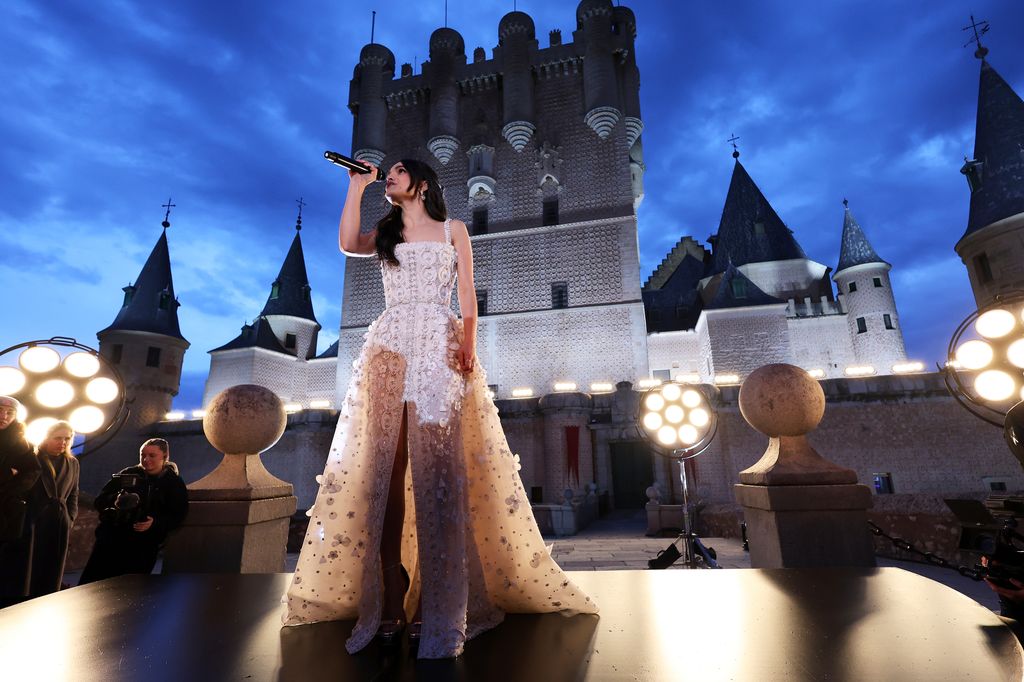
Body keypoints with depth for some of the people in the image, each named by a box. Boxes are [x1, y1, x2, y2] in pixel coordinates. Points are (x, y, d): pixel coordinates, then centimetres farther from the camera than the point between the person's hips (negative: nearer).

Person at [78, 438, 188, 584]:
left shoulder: (175, 484, 2)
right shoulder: (128, 474, 7)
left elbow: (178, 516, -3)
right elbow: (99, 501, 6)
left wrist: (155, 523, -20)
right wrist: (114, 501, -17)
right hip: (111, 540, 2)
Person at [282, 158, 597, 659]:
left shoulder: (452, 229, 18)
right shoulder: (384, 233, 26)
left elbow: (467, 292, 7)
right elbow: (348, 244, 3)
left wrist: (468, 341, -9)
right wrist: (357, 186, 11)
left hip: (440, 345, -3)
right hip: (390, 346, 3)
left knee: (436, 464, -11)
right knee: (385, 464, -8)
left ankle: (436, 601, -5)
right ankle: (391, 598, -4)